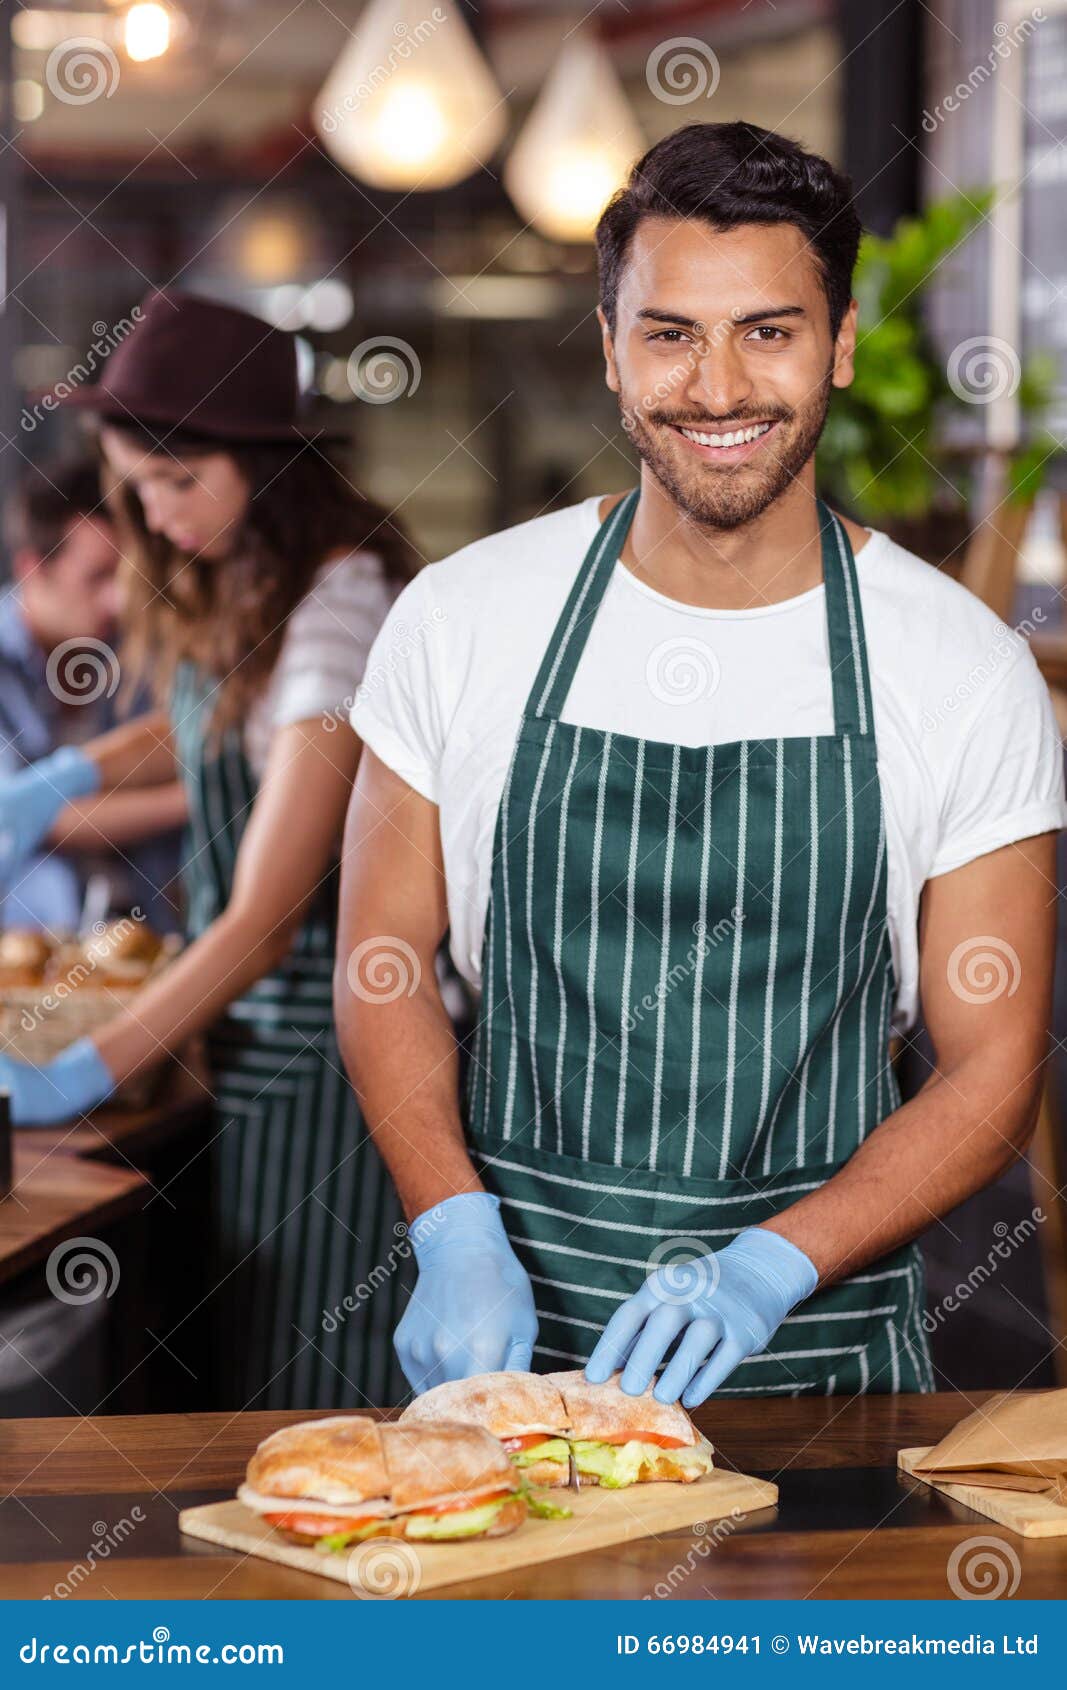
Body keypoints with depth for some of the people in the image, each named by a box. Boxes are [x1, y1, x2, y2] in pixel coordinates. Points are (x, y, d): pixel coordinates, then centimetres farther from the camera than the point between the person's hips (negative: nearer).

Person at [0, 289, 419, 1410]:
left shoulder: (340, 603, -22)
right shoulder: (226, 582, 5)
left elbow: (268, 920, -26)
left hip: (323, 1042, -9)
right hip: (255, 1035, 9)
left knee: (317, 1386, -1)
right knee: (249, 1357, 15)